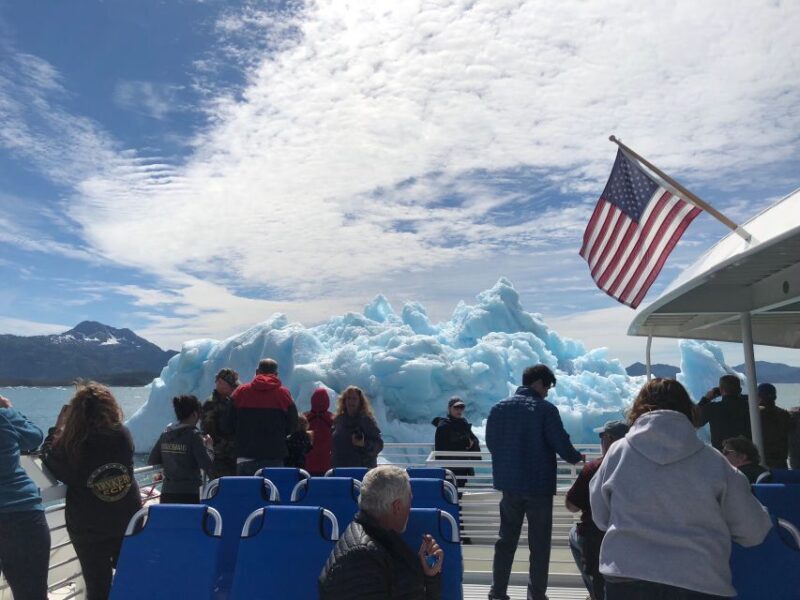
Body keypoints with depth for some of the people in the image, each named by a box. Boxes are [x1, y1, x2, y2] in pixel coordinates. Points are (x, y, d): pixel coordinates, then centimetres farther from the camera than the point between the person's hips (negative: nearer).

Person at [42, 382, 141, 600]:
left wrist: (58, 428, 5)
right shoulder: (123, 435, -10)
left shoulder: (69, 445, -19)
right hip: (128, 522, 3)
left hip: (88, 528, -2)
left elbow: (50, 462, 0)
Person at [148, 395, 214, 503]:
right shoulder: (193, 435, -11)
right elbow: (207, 464, -15)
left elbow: (151, 461, 9)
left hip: (167, 494, 6)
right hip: (188, 495, -6)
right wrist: (209, 446, 1)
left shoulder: (166, 433, 6)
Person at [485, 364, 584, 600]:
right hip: (539, 485, -4)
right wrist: (577, 458, 9)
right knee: (539, 544, 9)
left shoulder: (499, 408, 2)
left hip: (509, 484, 4)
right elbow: (562, 445, -12)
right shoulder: (545, 409, -12)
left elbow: (491, 443, 9)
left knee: (506, 540, 16)